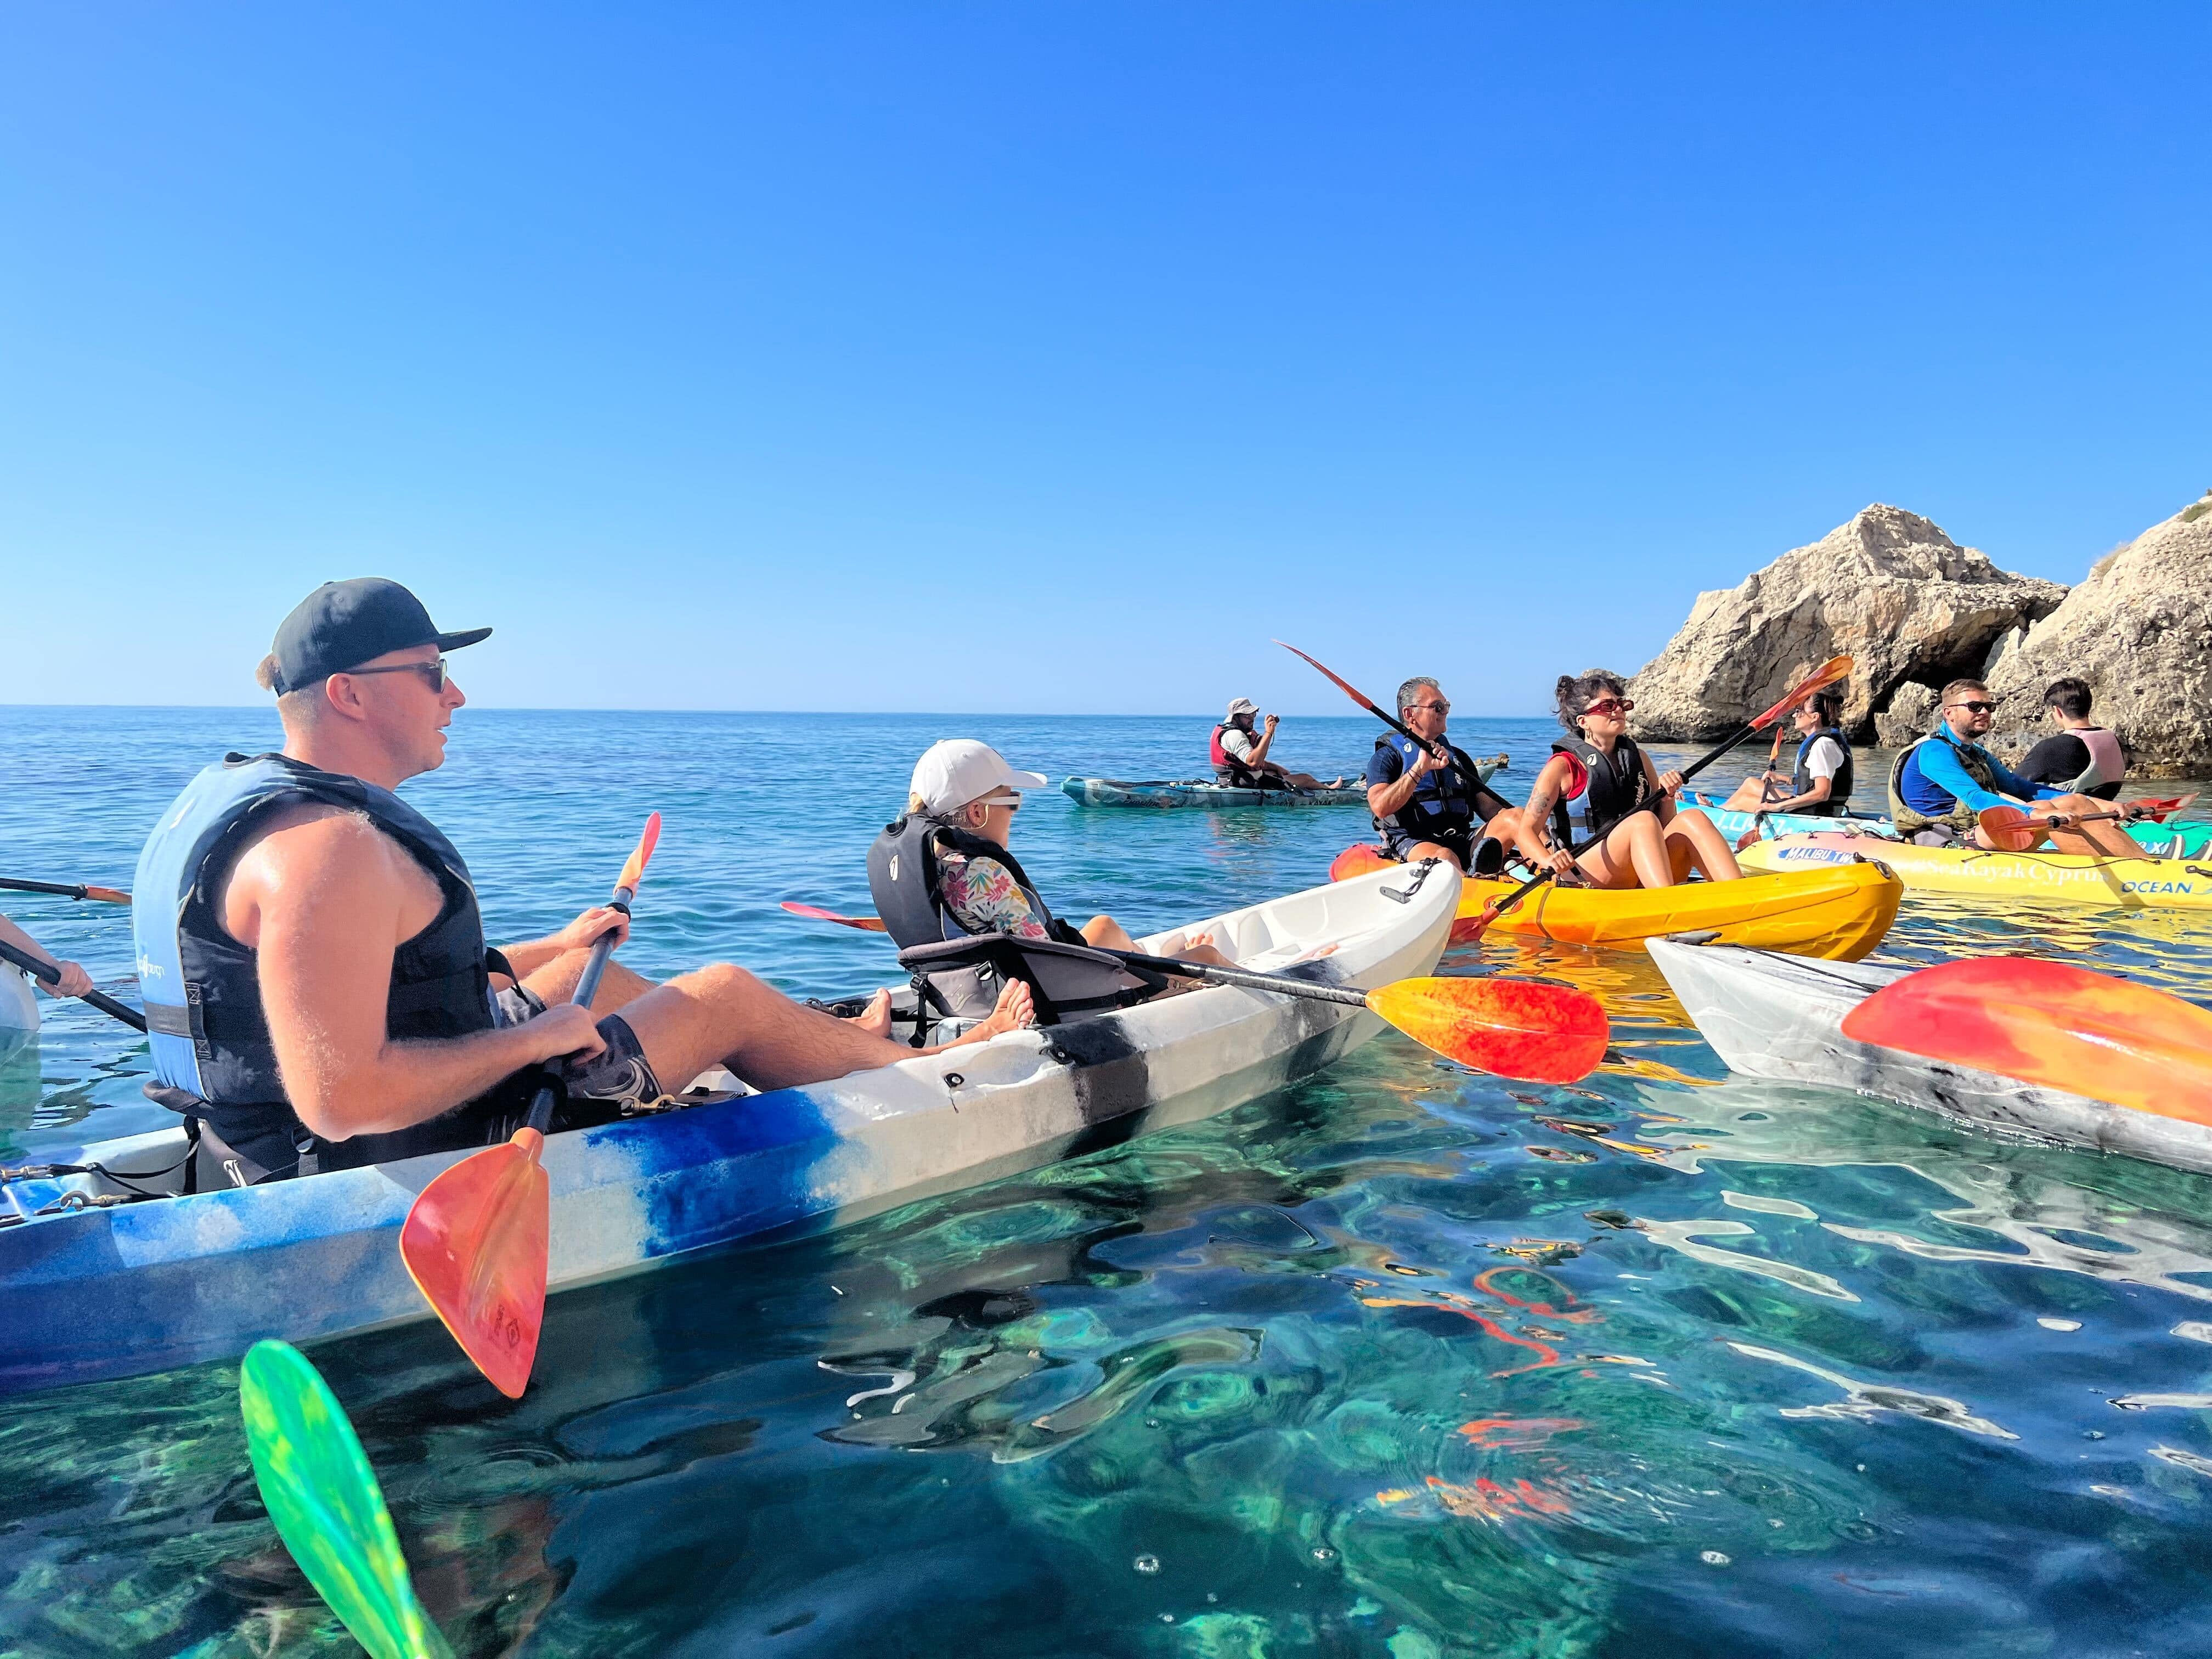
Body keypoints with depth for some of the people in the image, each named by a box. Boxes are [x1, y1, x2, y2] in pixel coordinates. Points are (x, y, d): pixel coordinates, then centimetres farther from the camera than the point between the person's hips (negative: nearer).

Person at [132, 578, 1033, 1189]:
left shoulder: (234, 795, 8)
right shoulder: (329, 845, -27)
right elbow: (342, 1102, -33)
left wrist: (553, 951, 21)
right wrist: (535, 1036, -22)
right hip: (420, 1159, -10)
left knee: (590, 977, 27)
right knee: (727, 994, -2)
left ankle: (836, 1045, 41)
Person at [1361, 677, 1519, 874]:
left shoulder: (1457, 756, 27)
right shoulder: (1387, 756, 6)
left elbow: (1486, 805, 19)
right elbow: (1380, 808, -12)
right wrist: (1419, 769, -19)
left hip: (1463, 841, 6)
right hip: (1413, 843, -6)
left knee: (1516, 816, -20)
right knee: (1445, 857, -39)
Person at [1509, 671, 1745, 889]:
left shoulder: (1637, 757, 17)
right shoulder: (1563, 766, 0)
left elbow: (1665, 827, 19)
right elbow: (1527, 831, -7)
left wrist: (1667, 797, -2)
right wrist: (1549, 862, -28)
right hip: (1584, 877, -5)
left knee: (1692, 819, -18)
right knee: (1643, 820, -29)